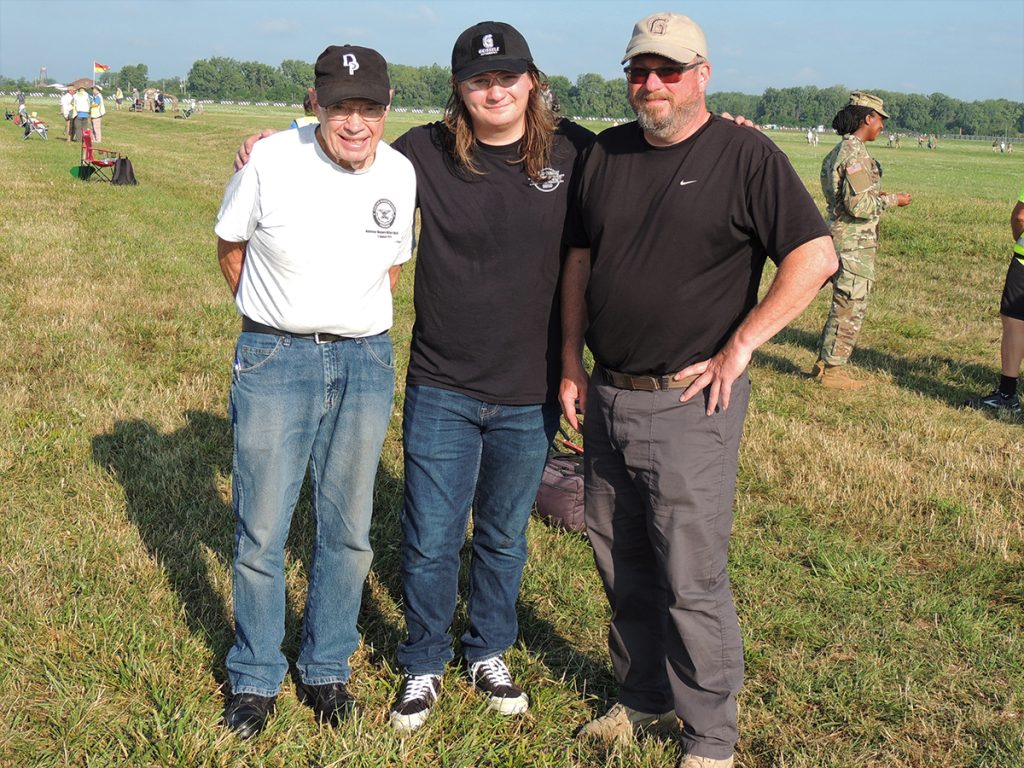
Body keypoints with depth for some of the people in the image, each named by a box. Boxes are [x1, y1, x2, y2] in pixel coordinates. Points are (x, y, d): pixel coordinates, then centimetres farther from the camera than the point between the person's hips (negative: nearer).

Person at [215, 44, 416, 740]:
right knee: (262, 530, 2)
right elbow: (231, 246, 5)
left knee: (348, 530, 11)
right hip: (274, 359, -2)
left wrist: (357, 328, 10)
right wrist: (277, 321, 8)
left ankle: (326, 671, 29)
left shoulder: (400, 174, -1)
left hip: (365, 363, 3)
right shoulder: (271, 161, -10)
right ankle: (256, 678, 22)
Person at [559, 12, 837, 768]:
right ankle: (645, 698, 35)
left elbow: (815, 257, -12)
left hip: (690, 402, -6)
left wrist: (738, 349, -12)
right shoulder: (605, 154, 9)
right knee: (621, 566, 16)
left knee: (691, 578, -1)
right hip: (607, 395, 6)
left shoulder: (746, 155, -7)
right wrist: (571, 364, 11)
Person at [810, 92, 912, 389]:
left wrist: (877, 196, 18)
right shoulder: (856, 153, -18)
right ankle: (832, 371, 8)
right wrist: (892, 200, -10)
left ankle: (824, 362, 25)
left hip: (841, 236, 10)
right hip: (855, 241, -10)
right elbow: (859, 206, -23)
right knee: (850, 308, -1)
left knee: (844, 305, 18)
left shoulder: (840, 150, 12)